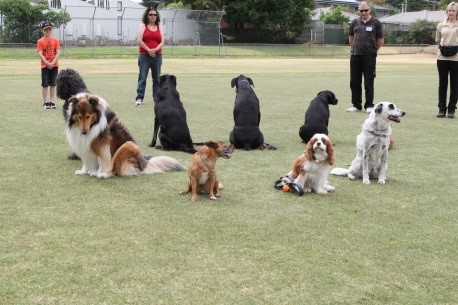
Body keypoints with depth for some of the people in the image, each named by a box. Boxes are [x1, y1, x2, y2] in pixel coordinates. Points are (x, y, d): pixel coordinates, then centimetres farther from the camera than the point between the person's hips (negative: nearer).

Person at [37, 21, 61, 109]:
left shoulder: (55, 40, 4)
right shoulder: (40, 41, 0)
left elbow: (58, 52, -2)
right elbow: (40, 54, -7)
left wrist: (53, 62, -13)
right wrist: (47, 63, -16)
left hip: (54, 65, 2)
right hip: (44, 65, -2)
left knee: (53, 84, 5)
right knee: (45, 84, 0)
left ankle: (52, 102, 10)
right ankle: (45, 102, 6)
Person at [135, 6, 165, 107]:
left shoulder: (159, 27, 12)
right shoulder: (143, 26, 4)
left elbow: (162, 42, 4)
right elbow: (139, 41, -6)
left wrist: (155, 50, -12)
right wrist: (149, 50, -12)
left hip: (157, 56, 3)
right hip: (144, 56, -3)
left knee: (157, 78, 5)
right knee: (142, 77, -5)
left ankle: (156, 98, 10)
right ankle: (139, 98, -5)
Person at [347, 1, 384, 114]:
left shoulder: (376, 23, 0)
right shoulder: (354, 23, 8)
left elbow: (380, 40, 6)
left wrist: (372, 50, 12)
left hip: (369, 57, -3)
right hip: (355, 56, 3)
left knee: (369, 82, 0)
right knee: (354, 82, 7)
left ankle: (369, 105, 8)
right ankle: (356, 105, 17)